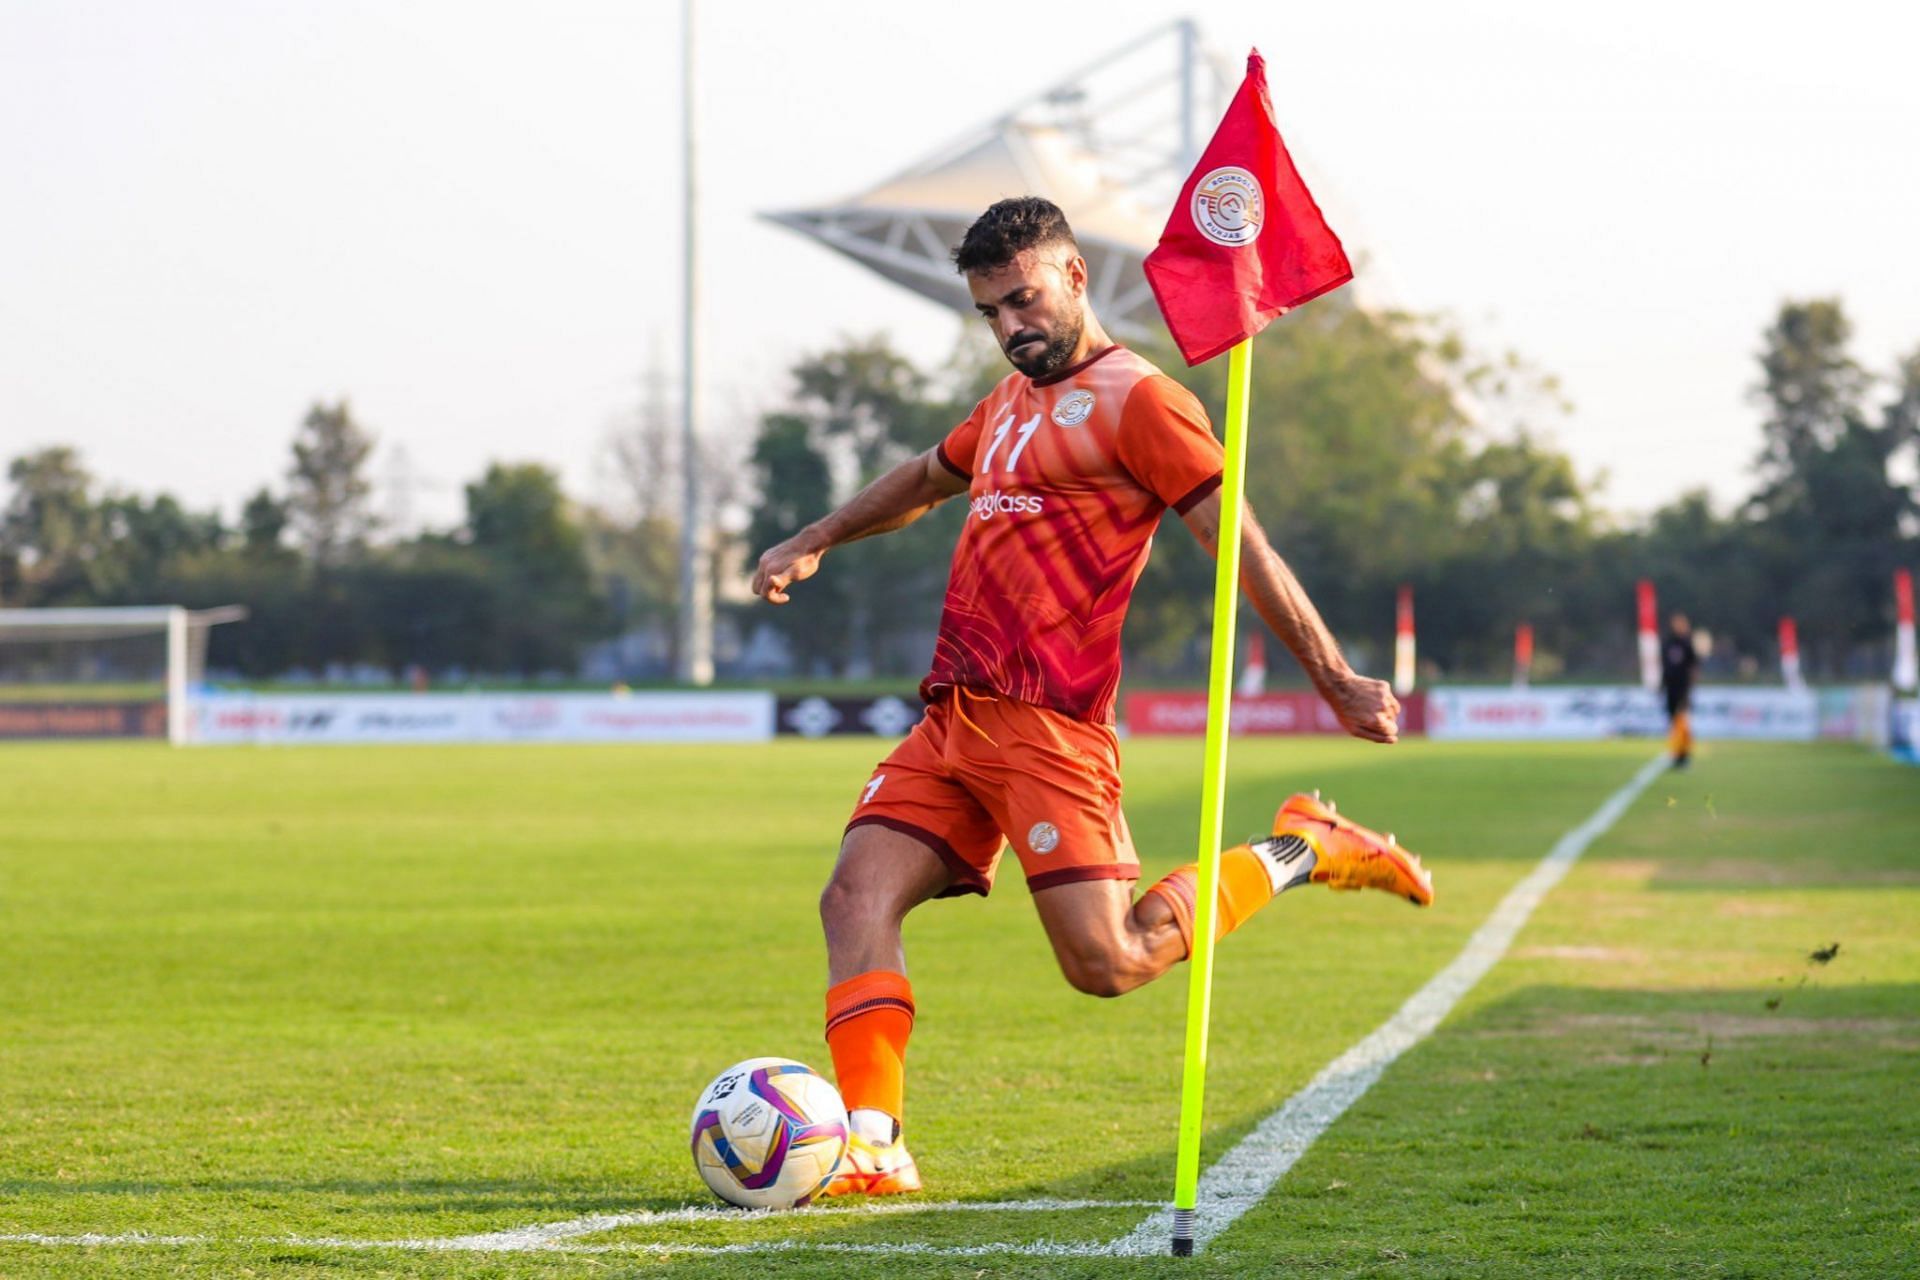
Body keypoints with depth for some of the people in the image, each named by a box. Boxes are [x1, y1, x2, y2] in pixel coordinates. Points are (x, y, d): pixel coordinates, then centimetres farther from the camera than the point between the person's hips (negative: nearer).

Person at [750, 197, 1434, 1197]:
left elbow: (1240, 545, -8)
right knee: (855, 897, -10)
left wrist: (1334, 681, -12)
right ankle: (872, 1146, -15)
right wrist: (814, 543, 45)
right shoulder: (1012, 401, 22)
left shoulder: (1135, 400, -4)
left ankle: (1295, 854, 8)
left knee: (1105, 963, -12)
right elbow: (926, 479, 44)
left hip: (1045, 723, -8)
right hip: (952, 717, 8)